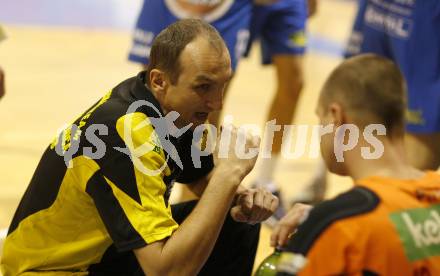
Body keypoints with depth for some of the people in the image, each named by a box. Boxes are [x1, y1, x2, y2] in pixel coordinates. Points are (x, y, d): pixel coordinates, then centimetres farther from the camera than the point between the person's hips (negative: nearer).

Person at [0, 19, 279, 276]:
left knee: (238, 224, 2)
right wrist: (229, 172, -33)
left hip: (106, 249, 9)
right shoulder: (125, 136, -32)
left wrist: (239, 198, -10)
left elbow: (204, 177, 14)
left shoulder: (173, 107, -6)